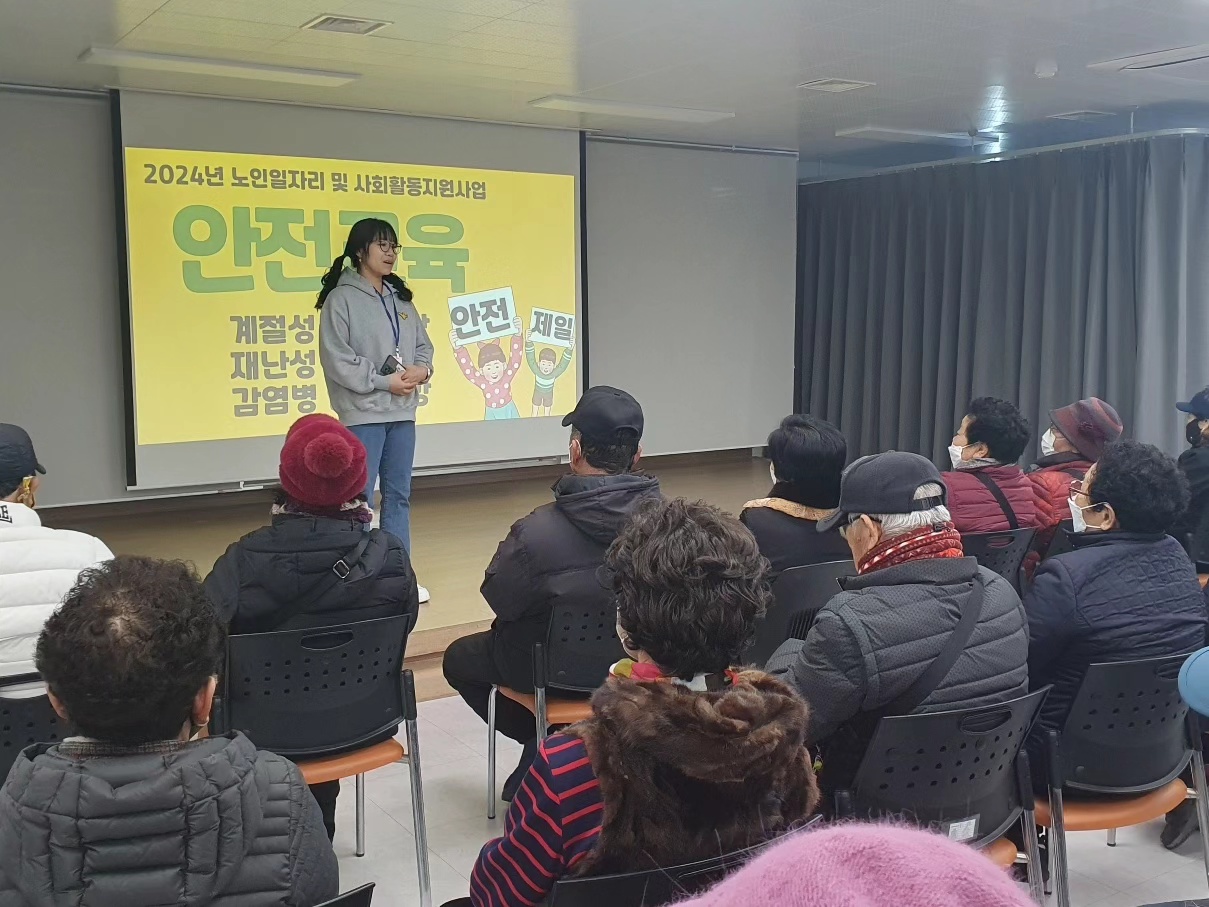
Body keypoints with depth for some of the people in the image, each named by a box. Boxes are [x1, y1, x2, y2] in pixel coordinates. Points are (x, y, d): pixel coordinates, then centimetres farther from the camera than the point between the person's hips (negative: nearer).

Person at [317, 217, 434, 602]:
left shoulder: (401, 298, 13)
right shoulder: (341, 299, -8)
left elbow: (423, 344, 15)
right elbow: (337, 360, -14)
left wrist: (421, 369, -7)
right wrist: (385, 381, -15)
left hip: (403, 412, 7)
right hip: (363, 413, -7)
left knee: (399, 495, 12)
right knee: (359, 497, -4)